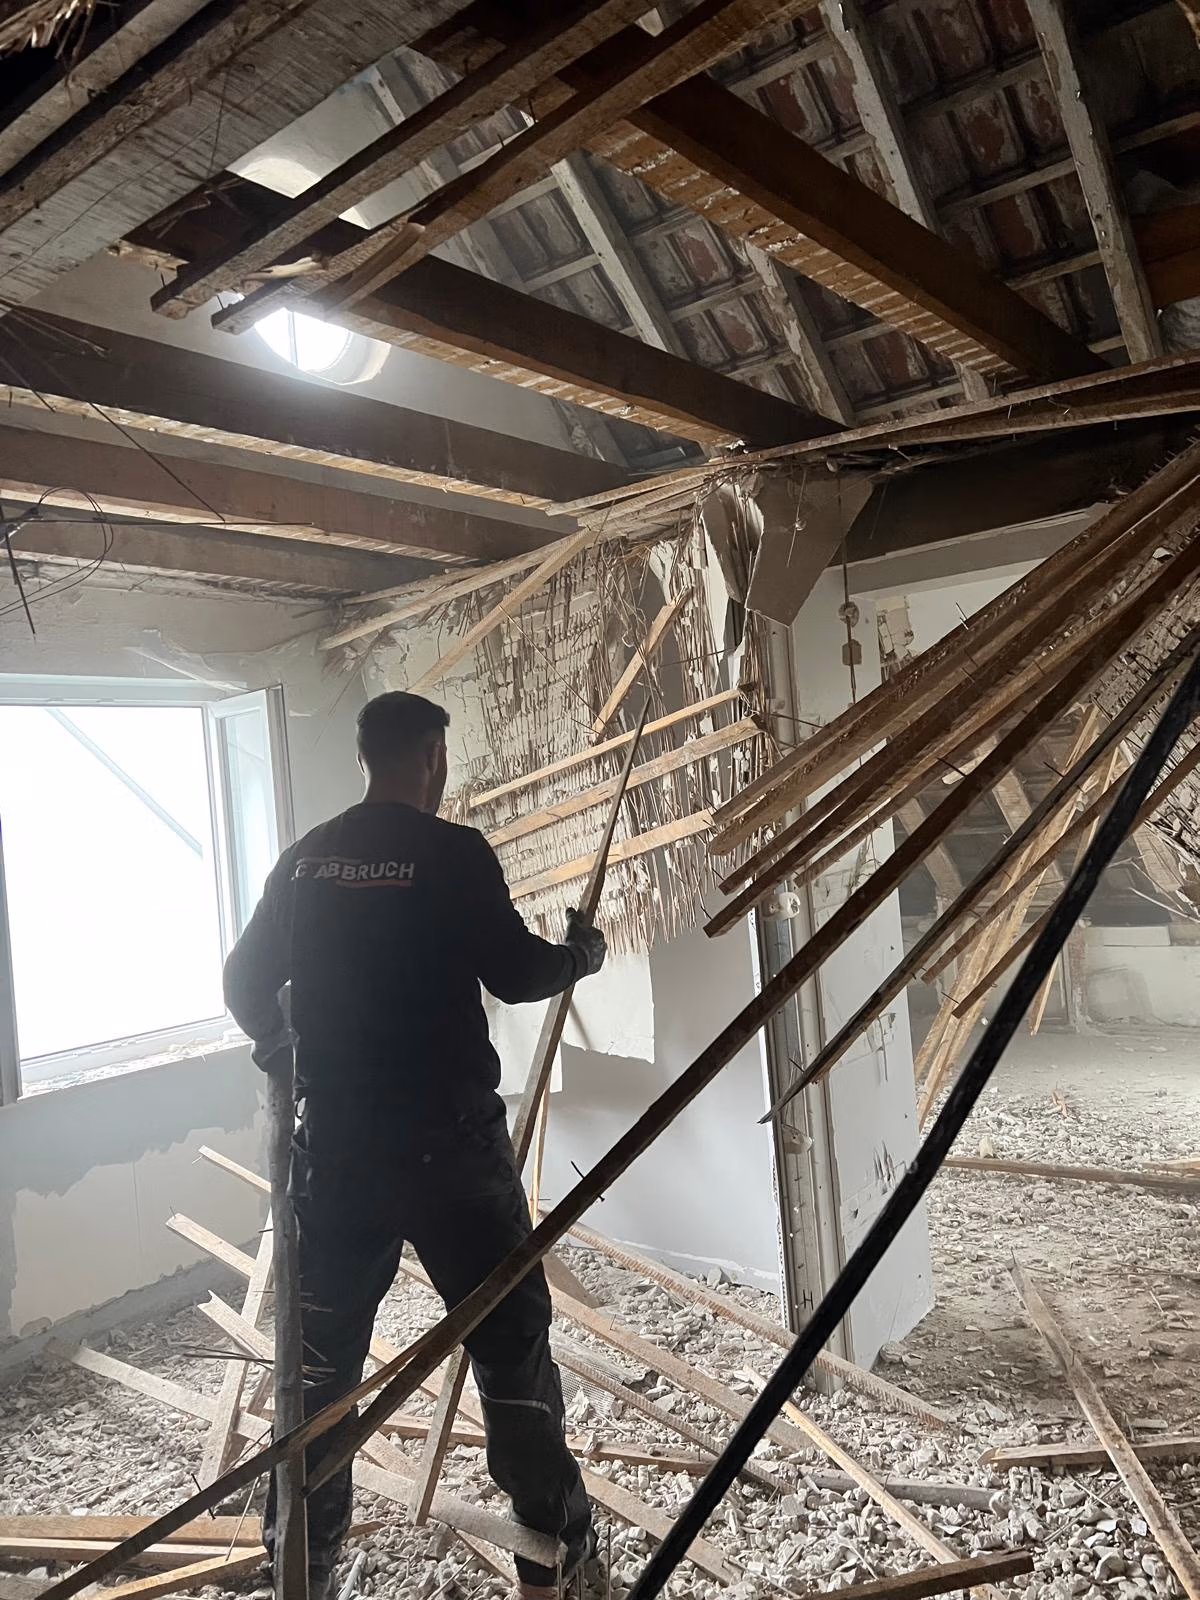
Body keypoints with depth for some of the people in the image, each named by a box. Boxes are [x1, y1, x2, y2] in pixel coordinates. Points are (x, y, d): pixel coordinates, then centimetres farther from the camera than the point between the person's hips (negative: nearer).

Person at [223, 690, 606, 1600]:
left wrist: (279, 1041, 30)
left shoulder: (306, 858, 5)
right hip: (447, 1139, -4)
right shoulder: (453, 852, -11)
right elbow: (516, 975, -10)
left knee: (322, 1351, 17)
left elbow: (245, 980, 11)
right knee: (511, 1338, 10)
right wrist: (581, 954, 10)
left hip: (336, 1142, 5)